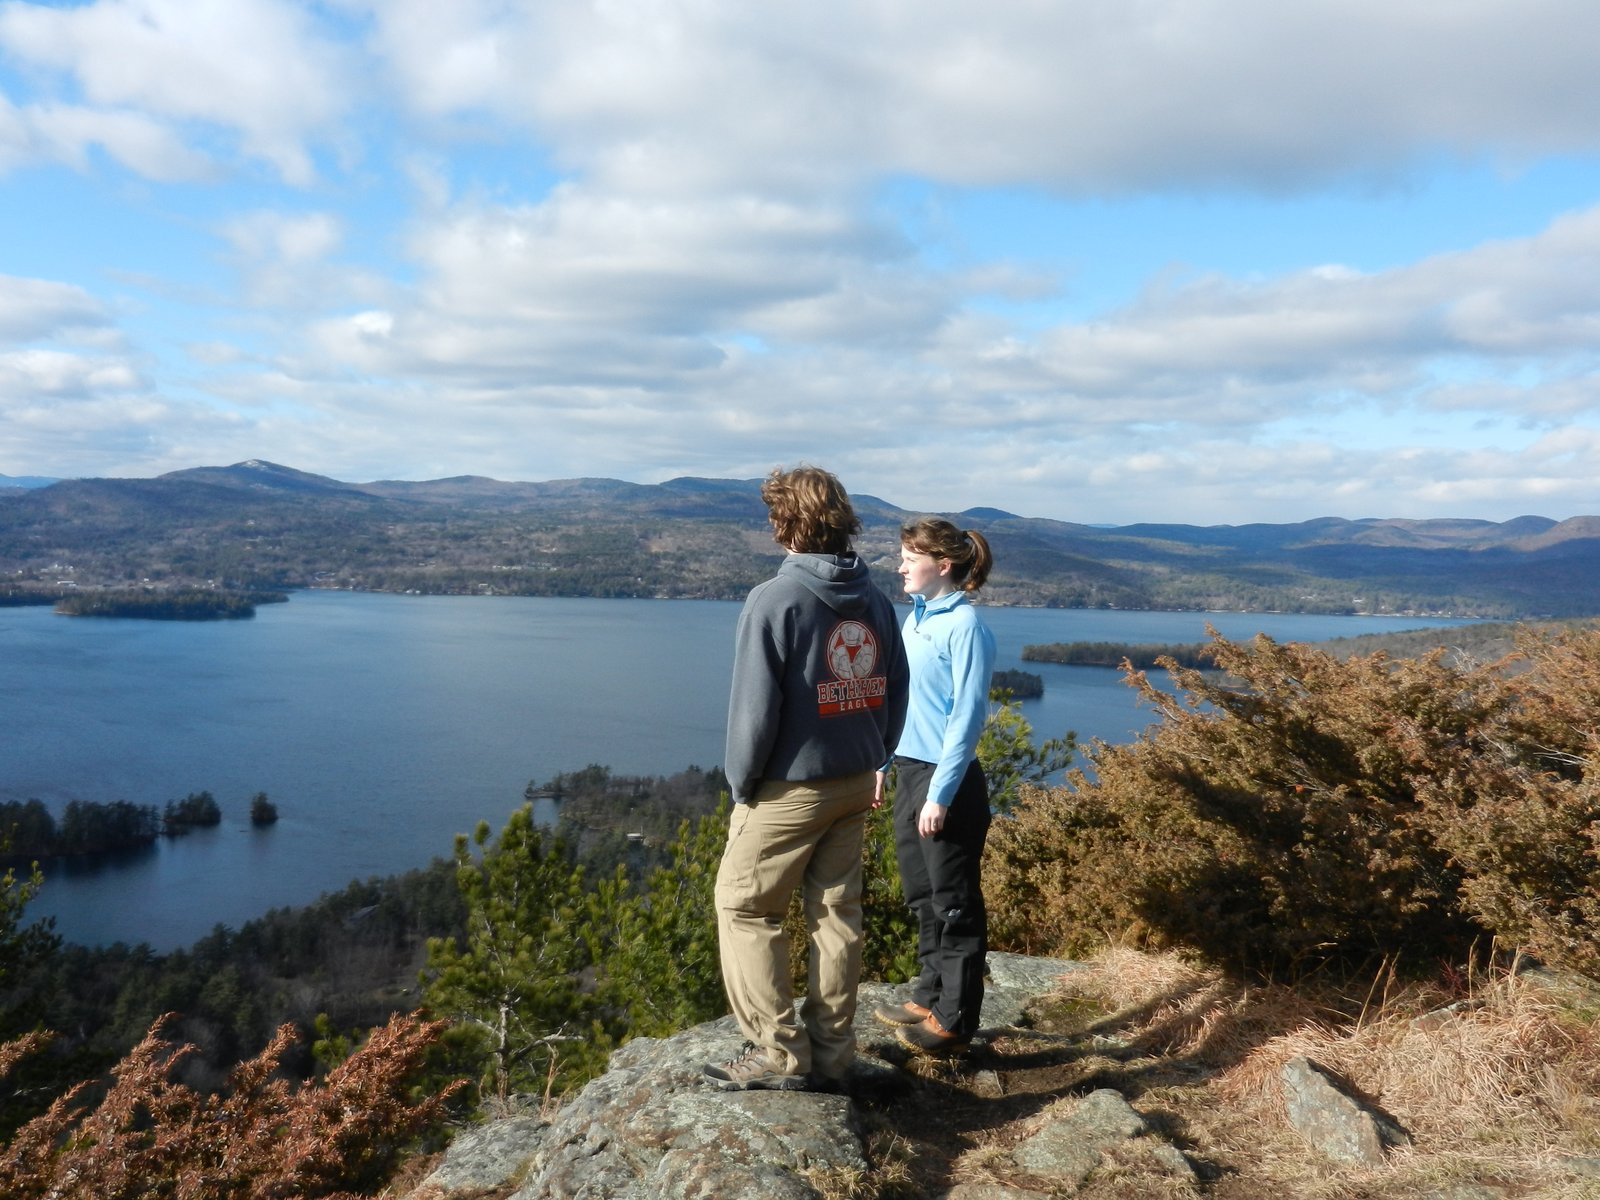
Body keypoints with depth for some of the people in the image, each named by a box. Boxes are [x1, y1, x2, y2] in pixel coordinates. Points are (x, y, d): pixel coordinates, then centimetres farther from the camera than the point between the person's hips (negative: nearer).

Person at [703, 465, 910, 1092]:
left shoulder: (775, 599, -16)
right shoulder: (876, 601, 3)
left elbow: (755, 707, -17)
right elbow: (896, 691, 7)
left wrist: (741, 782, -5)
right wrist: (870, 759, 15)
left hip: (790, 787, -6)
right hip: (855, 786, 7)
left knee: (743, 906, 8)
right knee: (837, 912, 12)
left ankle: (779, 1052, 7)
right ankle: (831, 1053, 20)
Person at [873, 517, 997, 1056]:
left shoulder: (965, 627, -15)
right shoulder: (915, 618, 9)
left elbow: (966, 718, -17)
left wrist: (940, 794, -18)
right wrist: (884, 763, 14)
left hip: (948, 780, -8)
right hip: (908, 771, 8)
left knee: (953, 903, 3)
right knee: (921, 895, 18)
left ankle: (955, 1021, 15)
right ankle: (930, 996, 32)